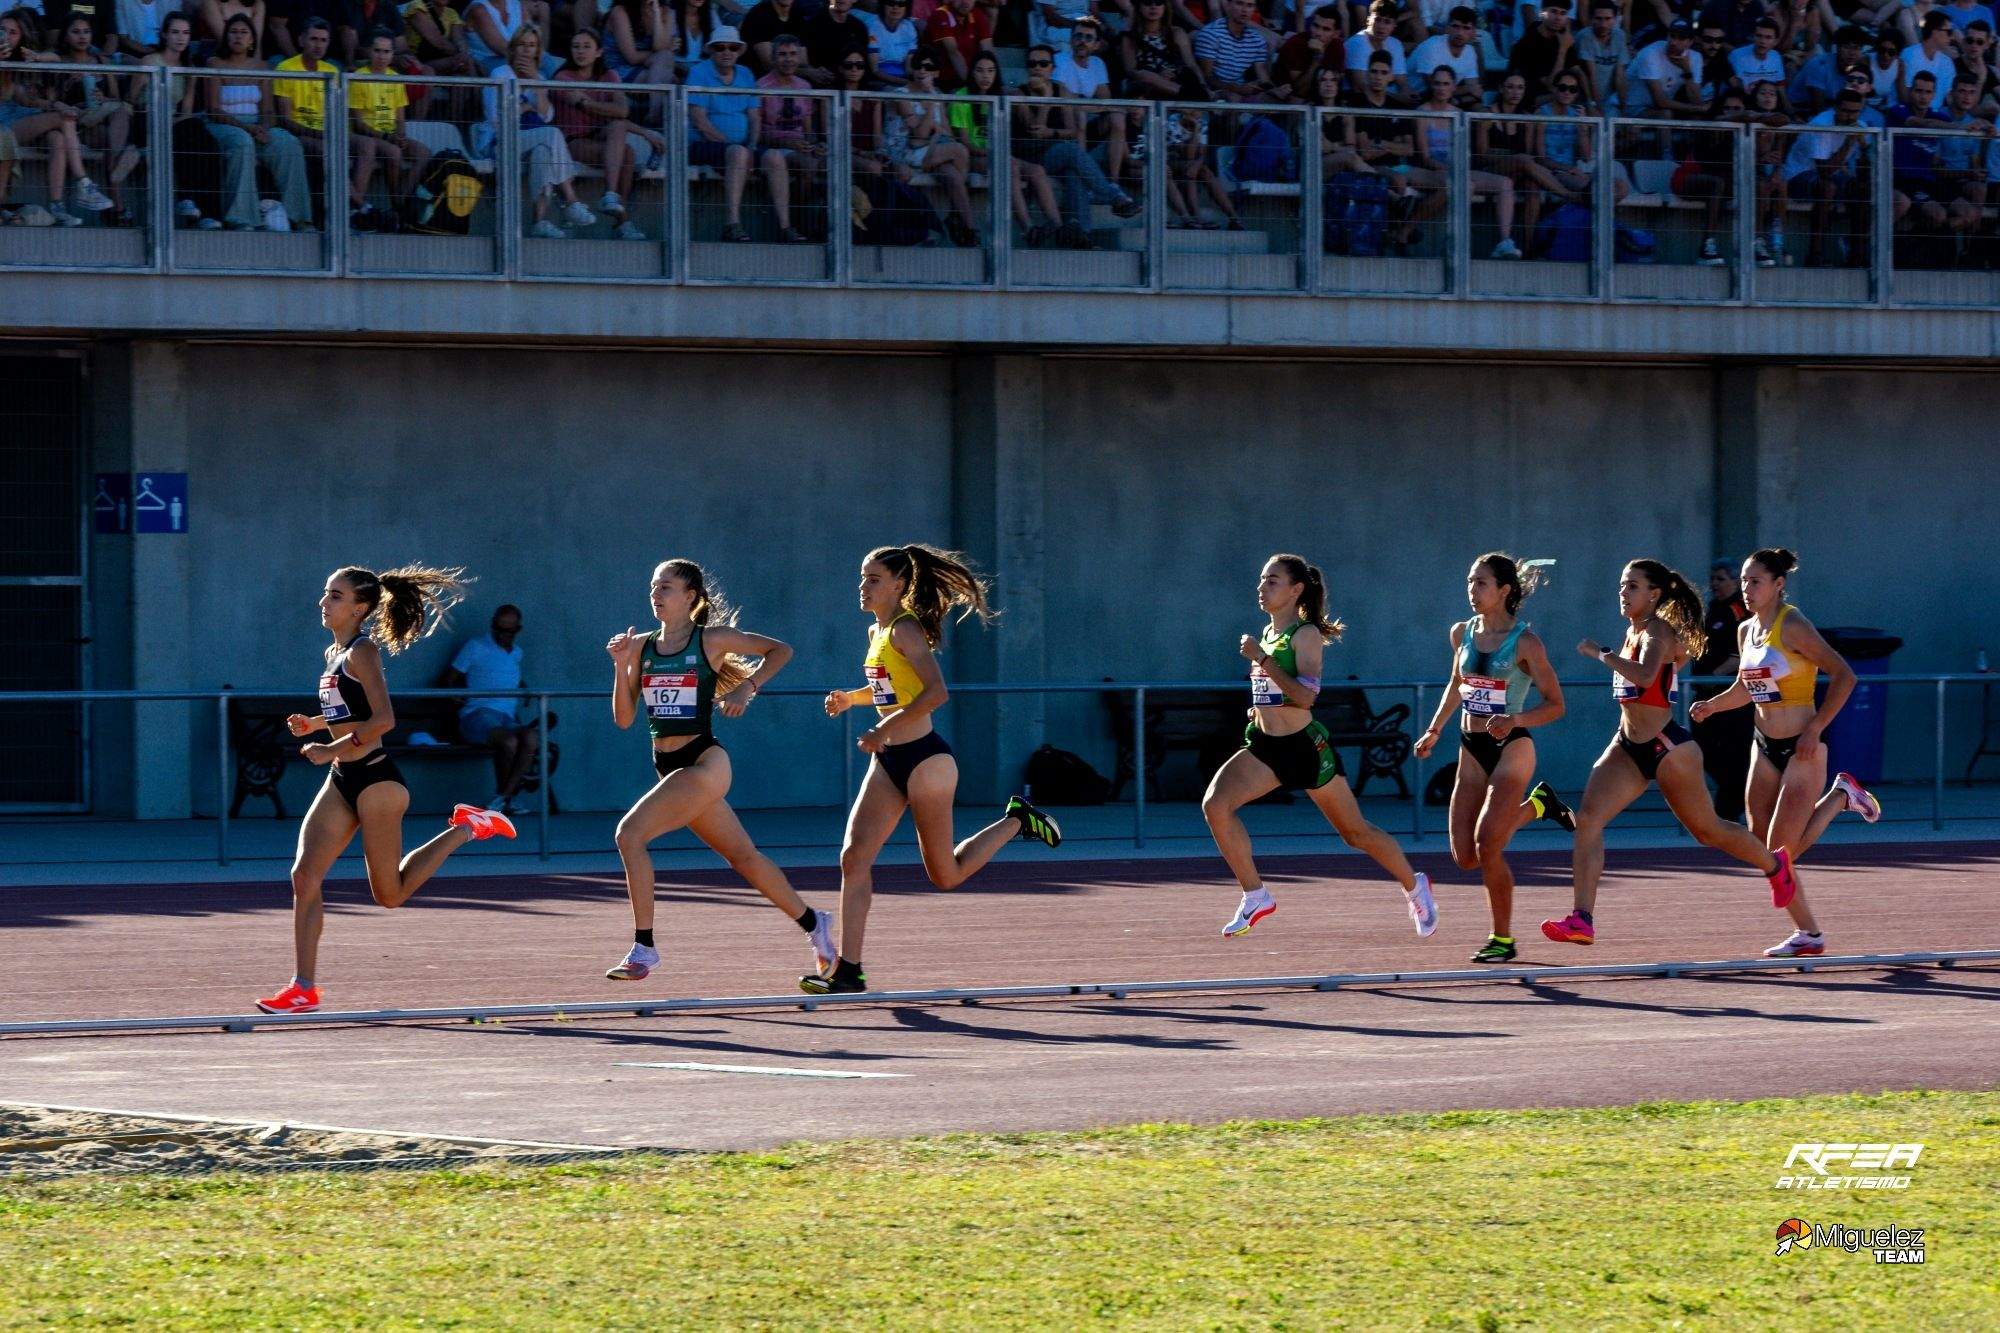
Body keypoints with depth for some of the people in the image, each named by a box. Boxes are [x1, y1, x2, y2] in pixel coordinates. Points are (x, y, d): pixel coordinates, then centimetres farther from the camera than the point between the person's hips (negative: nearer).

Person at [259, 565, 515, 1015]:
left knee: (390, 893, 2)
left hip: (375, 777, -9)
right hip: (343, 780, 9)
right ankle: (304, 988, -5)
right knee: (304, 877, -5)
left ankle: (466, 828, 17)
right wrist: (312, 724, 10)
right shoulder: (336, 652, 13)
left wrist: (333, 748, -21)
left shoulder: (362, 652, -13)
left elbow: (384, 720, -22)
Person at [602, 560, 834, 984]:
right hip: (668, 768, 7)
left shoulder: (712, 640, -5)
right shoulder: (641, 647, 9)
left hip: (704, 762, -7)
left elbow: (781, 651, 3)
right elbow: (624, 719, 6)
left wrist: (747, 688, -10)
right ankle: (812, 924, 36)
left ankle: (643, 949, -16)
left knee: (630, 833, -21)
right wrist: (621, 666, -6)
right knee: (743, 856, 17)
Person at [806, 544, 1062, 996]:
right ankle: (848, 971, -9)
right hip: (888, 763, 8)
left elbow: (936, 692, -26)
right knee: (853, 857, -7)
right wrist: (850, 698, 10)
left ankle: (1017, 822, 25)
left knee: (945, 874, 3)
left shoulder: (904, 629, -16)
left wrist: (885, 728, -26)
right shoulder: (877, 632, 11)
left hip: (924, 759, -8)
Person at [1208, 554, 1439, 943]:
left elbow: (1305, 696, -26)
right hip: (1264, 745, 7)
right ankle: (1255, 896, -11)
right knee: (1215, 803, -19)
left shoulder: (1306, 635, -13)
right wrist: (1262, 710, 12)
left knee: (1355, 832, 8)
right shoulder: (1268, 632, 10)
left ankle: (1414, 886, 32)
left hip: (1305, 747, -7)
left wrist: (1261, 659, -28)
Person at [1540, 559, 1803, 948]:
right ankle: (1582, 919, -20)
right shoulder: (1634, 631, 9)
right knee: (1587, 818, -14)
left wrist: (1601, 654, -29)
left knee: (1708, 831, 10)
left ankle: (1776, 864, 39)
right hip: (1629, 746, 8)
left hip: (1666, 747, -8)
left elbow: (1644, 676, -38)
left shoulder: (1658, 631, -17)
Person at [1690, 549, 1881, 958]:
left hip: (1802, 748, -8)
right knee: (1761, 847, 3)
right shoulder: (1747, 630, 9)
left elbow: (1843, 675, -17)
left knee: (1780, 852, -7)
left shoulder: (1791, 626, -15)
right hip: (1765, 747, 8)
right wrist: (1710, 706, 5)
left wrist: (1815, 728, -20)